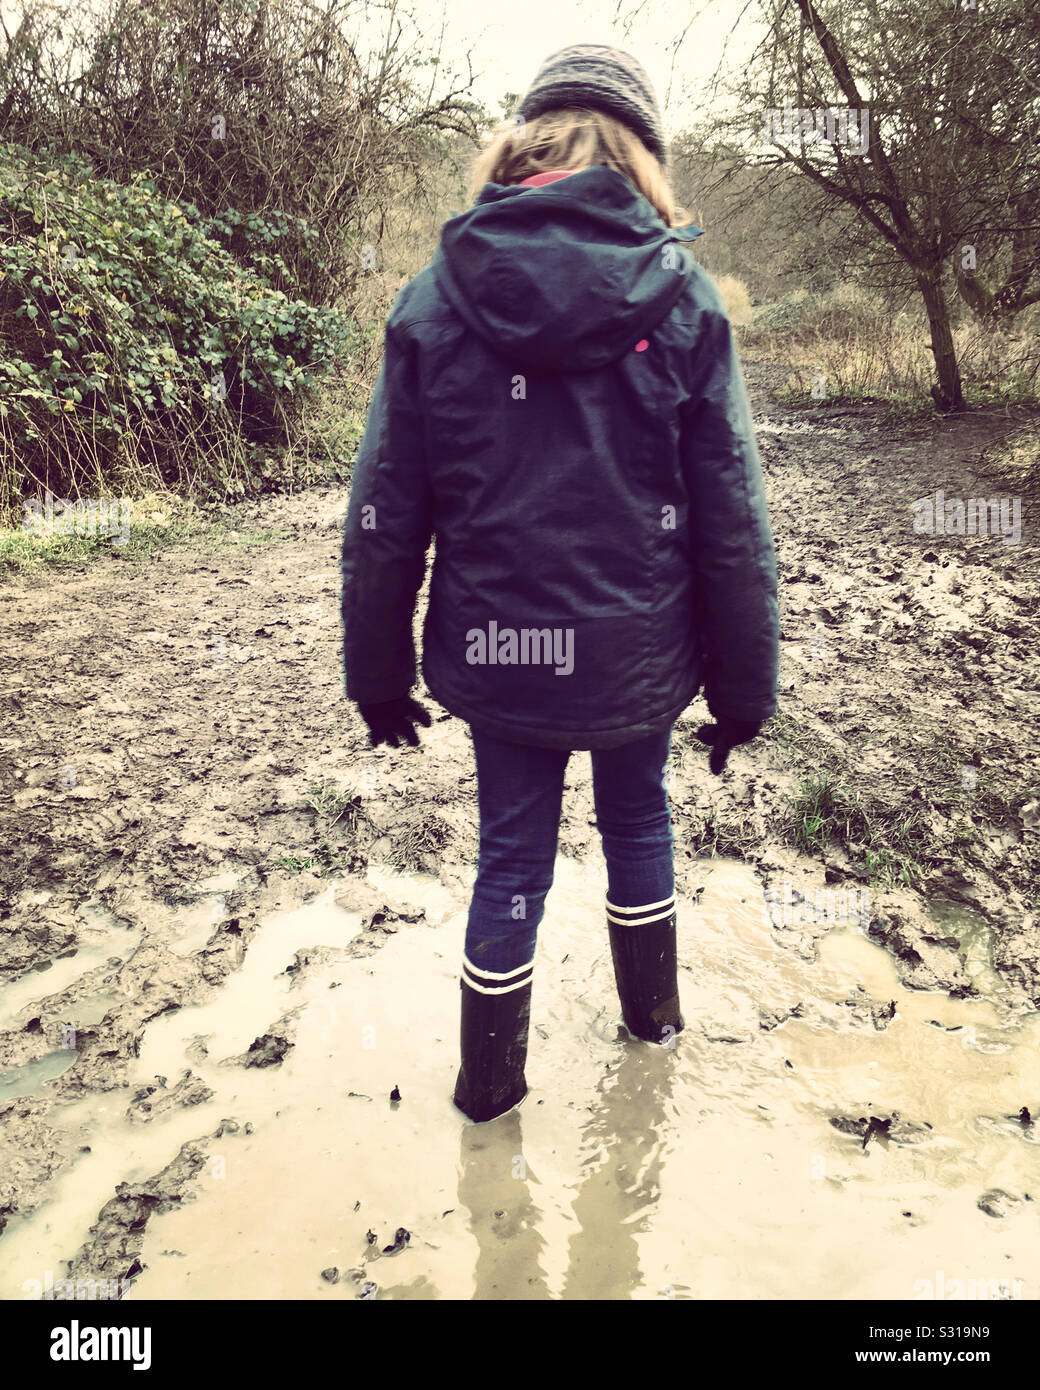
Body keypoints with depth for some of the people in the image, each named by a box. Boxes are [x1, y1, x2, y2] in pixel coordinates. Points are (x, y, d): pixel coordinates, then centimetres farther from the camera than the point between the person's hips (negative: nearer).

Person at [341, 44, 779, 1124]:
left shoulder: (434, 298, -4)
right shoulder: (682, 298, -6)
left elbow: (383, 519, -4)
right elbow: (731, 521, -7)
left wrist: (379, 672, 7)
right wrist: (743, 688, 3)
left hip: (497, 658, 1)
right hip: (638, 653, 0)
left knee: (511, 858, 17)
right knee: (636, 820, 25)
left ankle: (487, 1079, 34)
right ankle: (652, 1010, 46)